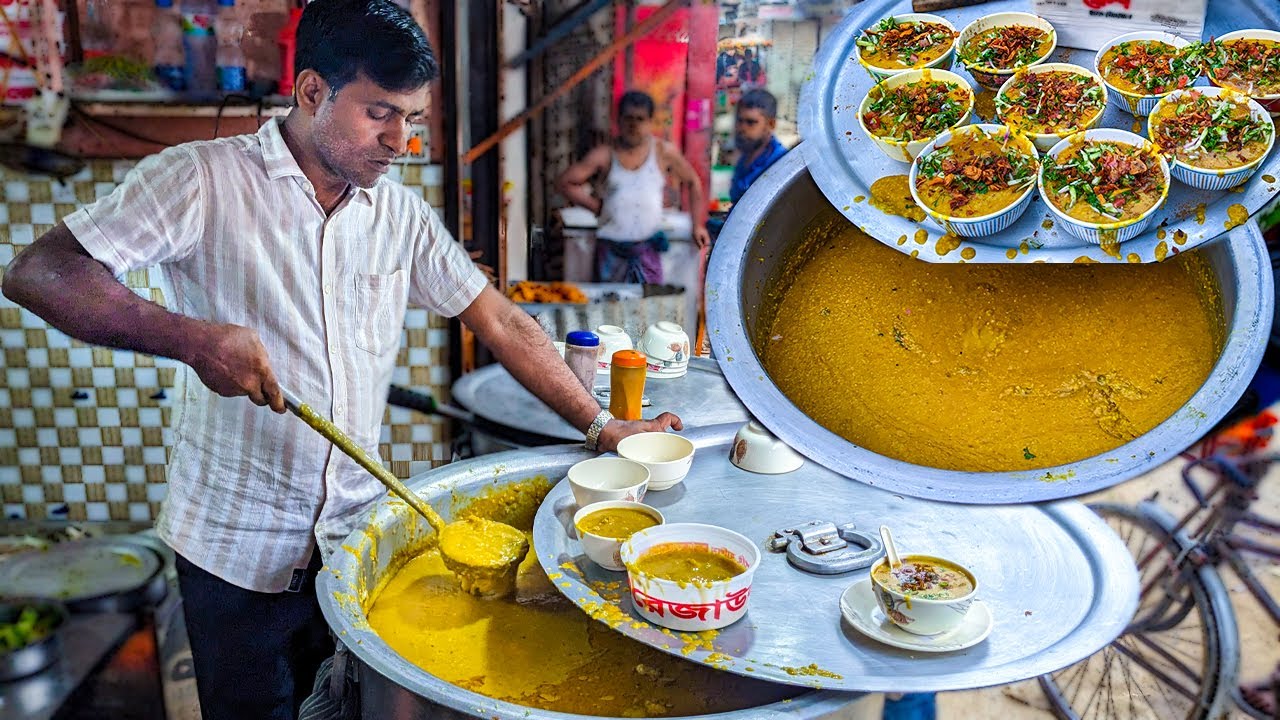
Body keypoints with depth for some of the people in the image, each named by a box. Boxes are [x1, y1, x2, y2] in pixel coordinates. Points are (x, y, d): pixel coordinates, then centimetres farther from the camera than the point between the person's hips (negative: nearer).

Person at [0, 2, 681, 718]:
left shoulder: (402, 214, 3)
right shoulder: (204, 178, -10)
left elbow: (500, 320, 4)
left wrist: (601, 426, 0)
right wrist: (195, 339, -29)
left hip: (359, 531, 4)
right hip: (238, 543, -3)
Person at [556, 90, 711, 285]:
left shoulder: (663, 152, 1)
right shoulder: (605, 155, 0)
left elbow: (693, 182, 12)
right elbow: (564, 182, 2)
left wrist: (698, 225, 9)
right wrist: (596, 205, -1)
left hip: (647, 248, -1)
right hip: (610, 247, 1)